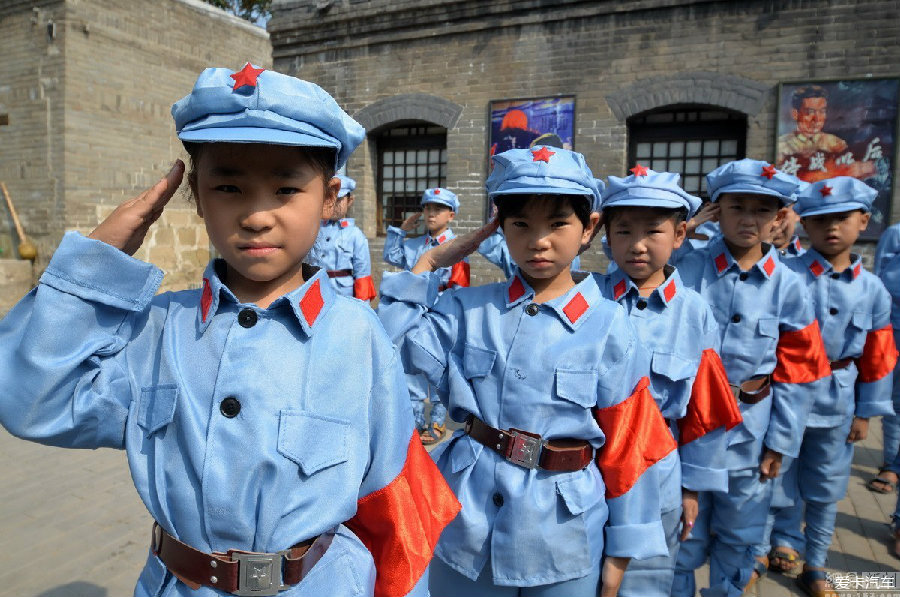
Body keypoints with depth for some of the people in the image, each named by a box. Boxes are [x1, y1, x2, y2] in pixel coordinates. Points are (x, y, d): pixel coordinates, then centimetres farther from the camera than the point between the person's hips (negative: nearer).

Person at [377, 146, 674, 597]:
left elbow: (626, 447, -4)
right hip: (468, 522, 2)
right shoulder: (469, 309, -2)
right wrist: (428, 263, -7)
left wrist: (619, 553, 0)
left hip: (563, 536, -1)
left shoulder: (607, 327, -8)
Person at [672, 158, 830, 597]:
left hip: (748, 429, 2)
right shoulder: (688, 272, -7)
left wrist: (780, 442, 0)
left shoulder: (788, 287, -4)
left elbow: (797, 373, 1)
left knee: (738, 535, 19)